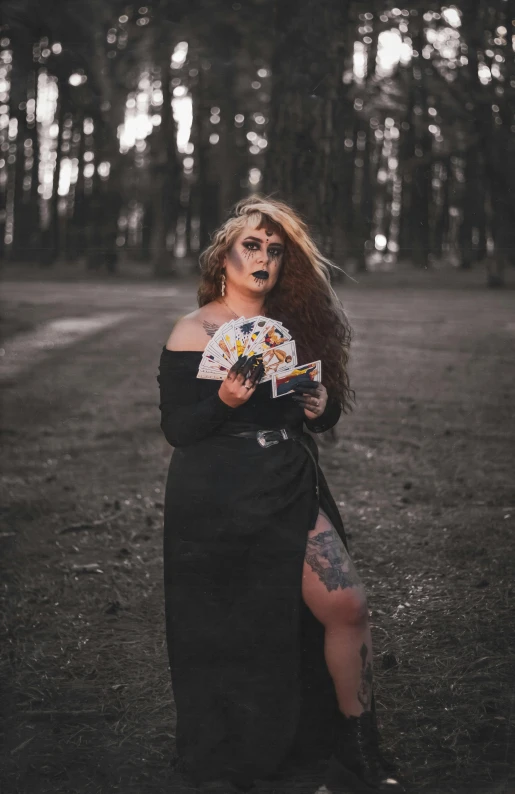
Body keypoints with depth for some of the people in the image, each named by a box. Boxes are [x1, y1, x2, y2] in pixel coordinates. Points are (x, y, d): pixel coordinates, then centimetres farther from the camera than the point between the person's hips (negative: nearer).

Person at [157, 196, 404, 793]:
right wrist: (224, 402, -25)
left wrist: (323, 406, -6)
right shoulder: (195, 331, -5)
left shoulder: (293, 327, 12)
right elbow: (176, 429, -8)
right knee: (228, 632, 2)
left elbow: (326, 408, 17)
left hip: (290, 493, 5)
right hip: (216, 504, -4)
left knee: (347, 606, -6)